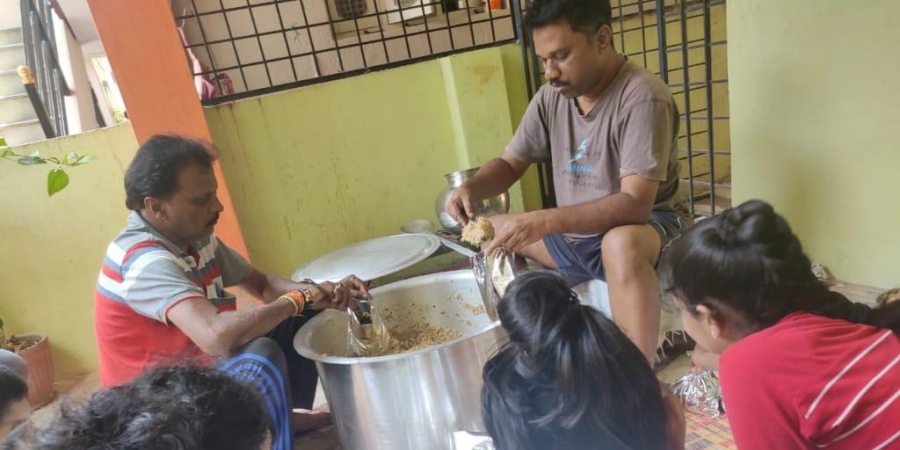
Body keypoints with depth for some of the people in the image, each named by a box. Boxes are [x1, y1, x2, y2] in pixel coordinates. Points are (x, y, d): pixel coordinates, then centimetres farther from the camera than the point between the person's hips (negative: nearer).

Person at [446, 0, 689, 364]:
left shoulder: (643, 98, -23)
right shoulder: (552, 96, -3)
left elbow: (635, 205, -31)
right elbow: (509, 164, 5)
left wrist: (542, 221, -42)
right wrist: (470, 188, -18)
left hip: (648, 228, -7)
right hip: (573, 236, 7)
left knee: (622, 244, -40)